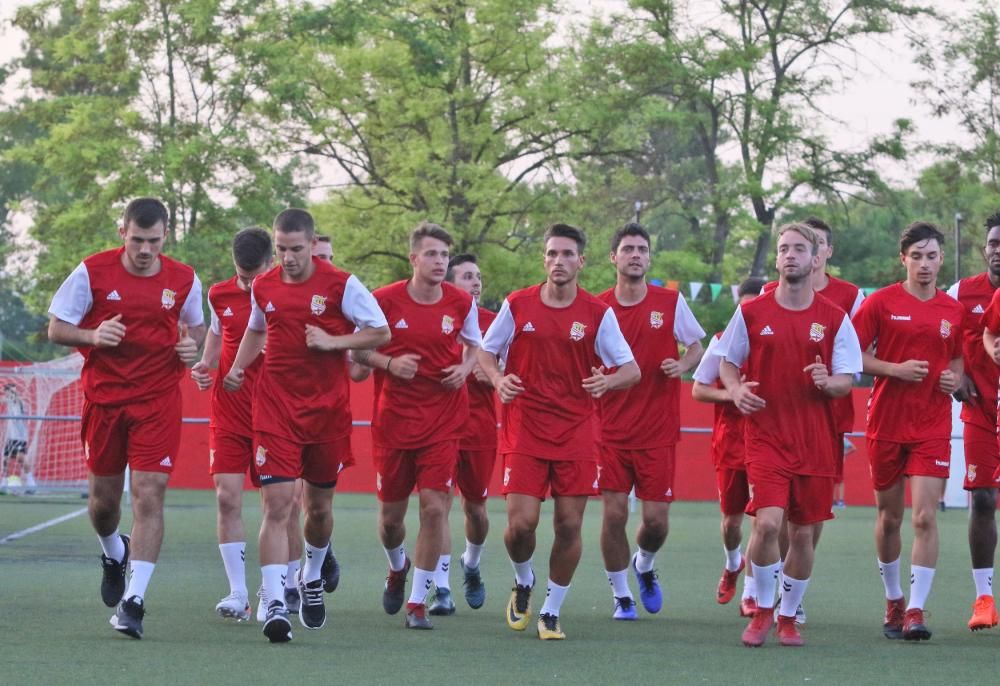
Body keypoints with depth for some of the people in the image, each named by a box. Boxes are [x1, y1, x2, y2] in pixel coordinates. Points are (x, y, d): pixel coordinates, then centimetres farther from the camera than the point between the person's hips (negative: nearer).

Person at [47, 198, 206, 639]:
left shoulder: (184, 280, -1)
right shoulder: (92, 272, -6)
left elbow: (197, 325, 17)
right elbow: (56, 328, -1)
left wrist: (192, 345, -7)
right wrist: (94, 336, -21)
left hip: (158, 402, -1)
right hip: (103, 399, 1)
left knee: (149, 496, -12)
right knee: (103, 497, 11)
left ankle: (133, 599, -12)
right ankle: (114, 554, 46)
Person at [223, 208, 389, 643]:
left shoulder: (341, 285, -7)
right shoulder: (262, 287, 4)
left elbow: (381, 332, -3)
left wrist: (333, 341, -16)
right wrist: (238, 368, 8)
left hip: (327, 407, -1)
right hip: (275, 407, 1)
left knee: (319, 507, 13)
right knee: (277, 504, -13)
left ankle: (312, 578, 43)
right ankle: (275, 606, -18)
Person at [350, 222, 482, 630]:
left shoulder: (461, 303, 0)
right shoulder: (385, 300, -6)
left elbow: (474, 346, 17)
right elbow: (357, 349, 3)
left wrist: (465, 368, -5)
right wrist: (389, 363, -15)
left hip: (443, 420, 0)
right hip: (393, 420, 0)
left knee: (434, 507, -12)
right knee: (390, 514, 8)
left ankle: (418, 603, -2)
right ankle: (397, 567, 43)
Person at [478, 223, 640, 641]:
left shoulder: (599, 314, 0)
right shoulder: (517, 305, 1)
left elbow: (632, 371, 1)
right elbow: (486, 352, 12)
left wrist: (607, 381, -21)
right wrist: (498, 379, -10)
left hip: (576, 433, 1)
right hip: (524, 429, 0)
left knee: (569, 525, -2)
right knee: (521, 523, -9)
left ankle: (551, 612, 15)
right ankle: (523, 582, 24)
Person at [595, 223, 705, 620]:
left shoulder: (670, 302, 1)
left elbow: (697, 347, 9)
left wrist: (683, 365, -12)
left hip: (659, 430, 0)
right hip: (611, 430, 0)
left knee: (656, 519, -1)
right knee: (614, 514, -6)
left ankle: (644, 566, 32)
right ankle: (621, 595, 11)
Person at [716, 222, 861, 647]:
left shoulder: (834, 318, 2)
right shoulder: (751, 313, 2)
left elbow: (847, 380, 3)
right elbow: (727, 362, 11)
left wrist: (827, 383, -19)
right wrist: (736, 390, -10)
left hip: (816, 442, 1)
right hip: (765, 434, -1)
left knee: (803, 533, 6)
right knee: (767, 523, -17)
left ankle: (788, 617, 24)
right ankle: (763, 610, 4)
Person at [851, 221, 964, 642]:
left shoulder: (953, 310, 6)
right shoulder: (880, 303, -2)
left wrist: (955, 378, -1)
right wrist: (896, 369, -15)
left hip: (933, 427, 1)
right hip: (886, 424, -1)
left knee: (925, 516, -12)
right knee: (889, 517, 10)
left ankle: (915, 611, -11)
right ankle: (893, 600, 29)